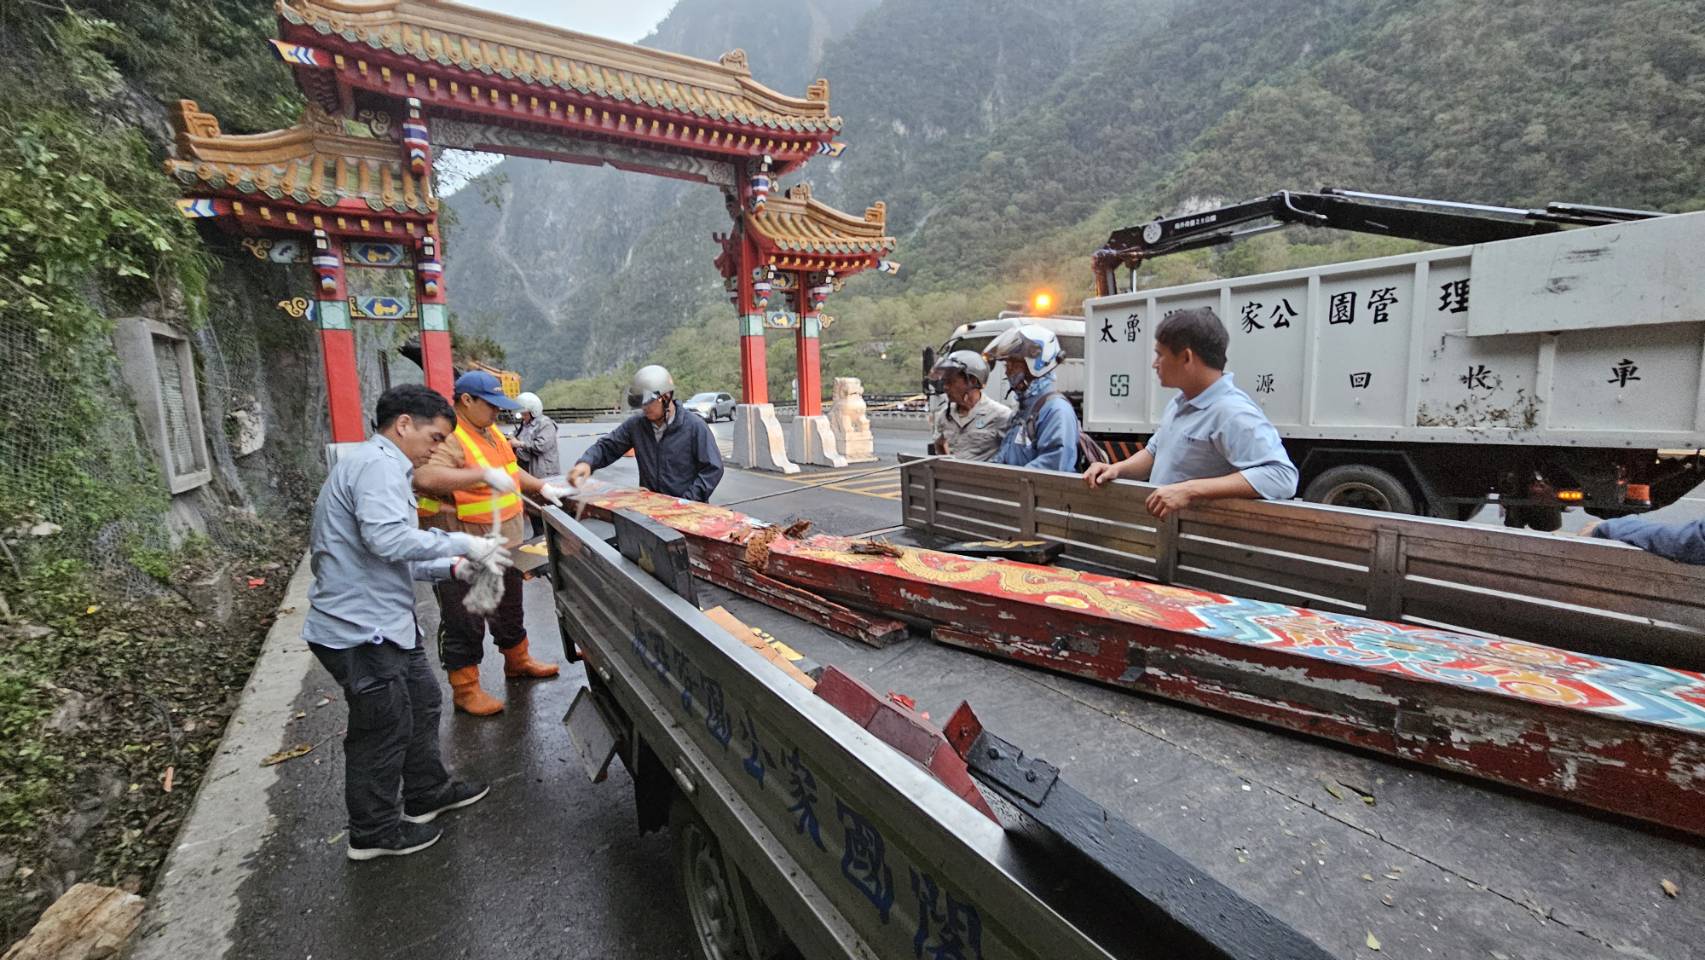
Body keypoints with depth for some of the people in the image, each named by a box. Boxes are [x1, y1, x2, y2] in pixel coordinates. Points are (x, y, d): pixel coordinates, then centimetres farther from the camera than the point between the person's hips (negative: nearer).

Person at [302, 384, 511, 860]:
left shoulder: (379, 465, 17)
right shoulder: (378, 464, -18)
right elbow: (388, 538, -33)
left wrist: (451, 567, 6)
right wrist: (462, 544, -24)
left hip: (381, 620, 11)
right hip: (361, 629, -11)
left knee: (422, 701, 22)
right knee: (385, 728, 6)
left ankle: (427, 793, 40)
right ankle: (374, 833, 26)